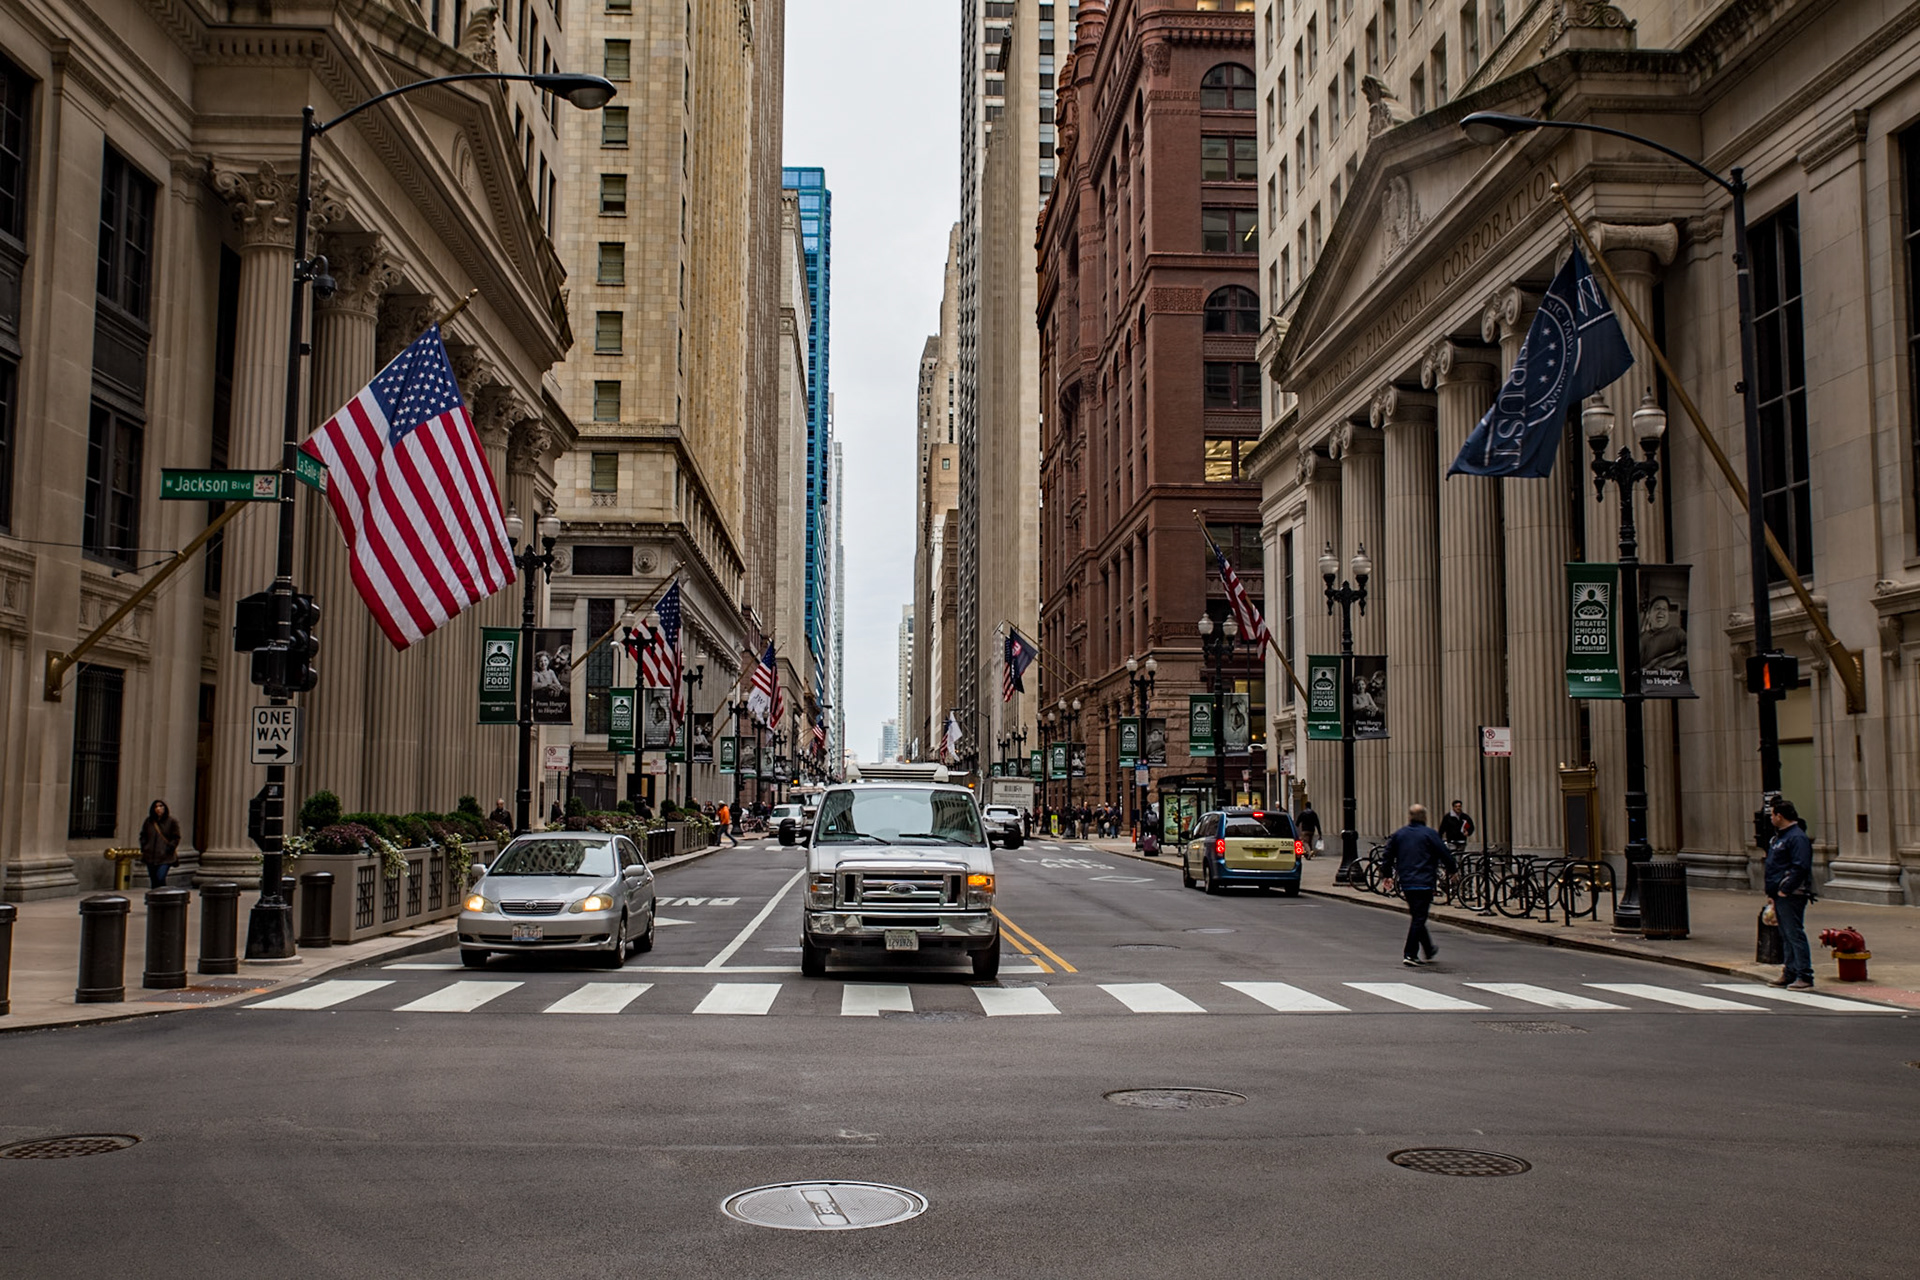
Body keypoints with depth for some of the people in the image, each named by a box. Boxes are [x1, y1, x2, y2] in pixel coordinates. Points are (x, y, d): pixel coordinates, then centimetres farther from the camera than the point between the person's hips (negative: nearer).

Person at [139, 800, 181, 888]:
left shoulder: (172, 821, -1)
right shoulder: (148, 821, 9)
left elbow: (176, 838, 0)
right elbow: (143, 836, 18)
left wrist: (169, 849, -12)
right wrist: (144, 849, 3)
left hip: (165, 857, -4)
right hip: (150, 857, 4)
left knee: (160, 878, -17)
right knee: (153, 881, 7)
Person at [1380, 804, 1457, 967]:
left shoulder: (1398, 834, 9)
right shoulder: (1429, 834, -5)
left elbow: (1388, 857, 13)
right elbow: (1446, 855, -4)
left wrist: (1386, 876, 26)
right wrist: (1451, 870, 13)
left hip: (1405, 883, 5)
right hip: (1424, 882, -5)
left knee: (1417, 916, 18)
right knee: (1419, 918, -4)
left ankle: (1429, 950, 29)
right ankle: (1410, 955, -9)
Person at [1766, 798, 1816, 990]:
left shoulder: (1797, 837, -15)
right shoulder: (1780, 837, 18)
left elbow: (1800, 868, -23)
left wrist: (1785, 890, -21)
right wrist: (1773, 892, 20)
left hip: (1791, 896, -11)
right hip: (1780, 895, 11)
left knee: (1795, 934, -9)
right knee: (1786, 936, 14)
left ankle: (1805, 977, -7)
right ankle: (1790, 974, 21)